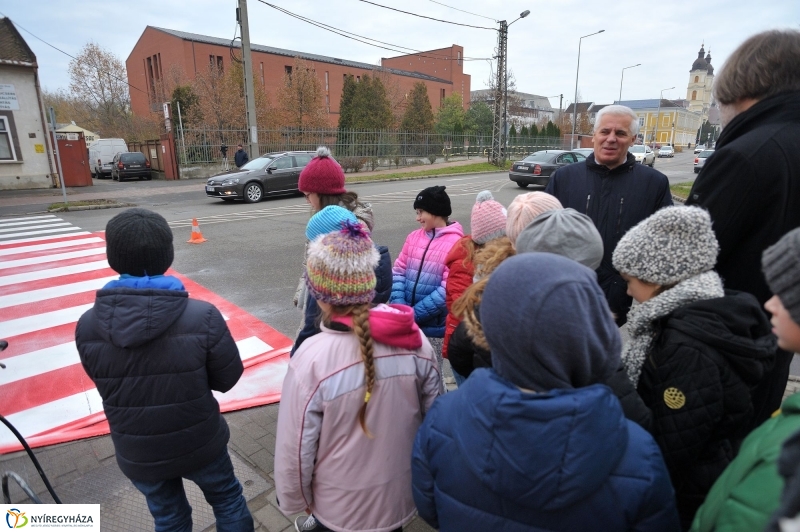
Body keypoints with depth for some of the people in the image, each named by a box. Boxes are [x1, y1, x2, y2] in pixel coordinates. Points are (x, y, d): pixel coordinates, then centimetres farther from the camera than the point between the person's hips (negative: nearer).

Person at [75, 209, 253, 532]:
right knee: (227, 500, 25)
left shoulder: (87, 326, -18)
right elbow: (228, 378, -14)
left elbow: (105, 382, -2)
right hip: (199, 442, -2)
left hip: (137, 453, 2)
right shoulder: (203, 317, -27)